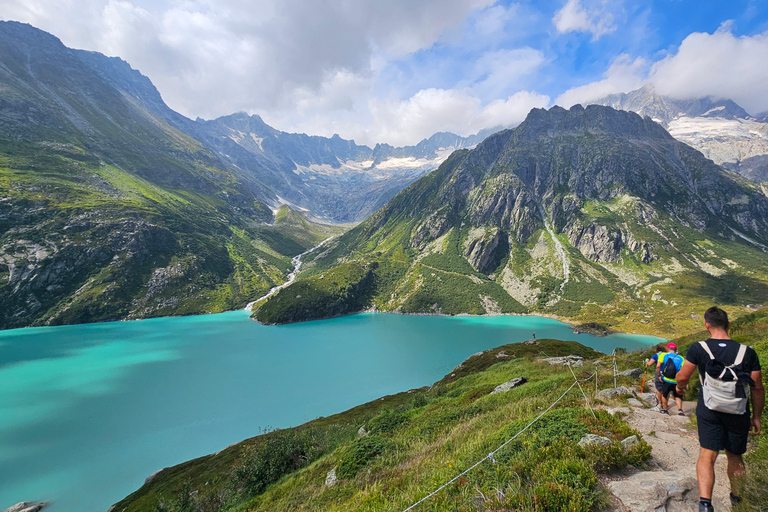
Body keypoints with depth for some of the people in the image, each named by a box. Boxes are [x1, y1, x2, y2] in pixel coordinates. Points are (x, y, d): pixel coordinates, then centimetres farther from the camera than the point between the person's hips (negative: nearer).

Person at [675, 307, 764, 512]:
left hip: (709, 410, -3)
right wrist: (757, 417, 12)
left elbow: (683, 376, -6)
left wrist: (680, 387, 17)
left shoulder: (698, 349, -11)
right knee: (735, 457, 21)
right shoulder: (747, 352, -5)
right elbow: (757, 388, 1)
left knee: (707, 456, 0)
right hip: (738, 412, 3)